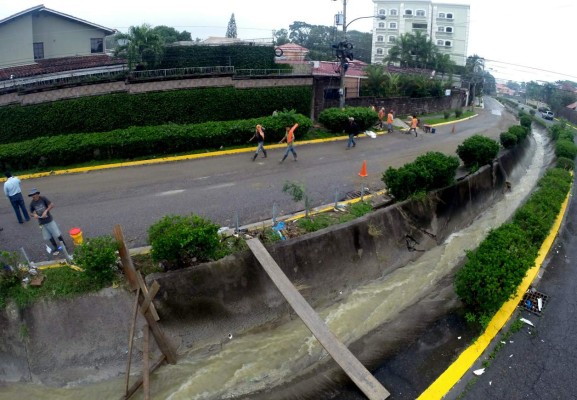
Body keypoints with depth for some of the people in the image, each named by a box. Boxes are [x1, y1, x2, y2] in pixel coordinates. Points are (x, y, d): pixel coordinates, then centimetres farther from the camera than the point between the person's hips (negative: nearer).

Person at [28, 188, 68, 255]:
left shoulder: (43, 199, -11)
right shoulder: (32, 203, -4)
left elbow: (52, 205, -15)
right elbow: (31, 213, 5)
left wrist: (46, 211, -25)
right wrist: (34, 215, -17)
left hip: (49, 220, -3)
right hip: (42, 223, 3)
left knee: (57, 234, 2)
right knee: (49, 237, 10)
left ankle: (64, 246, 18)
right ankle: (55, 248, 25)